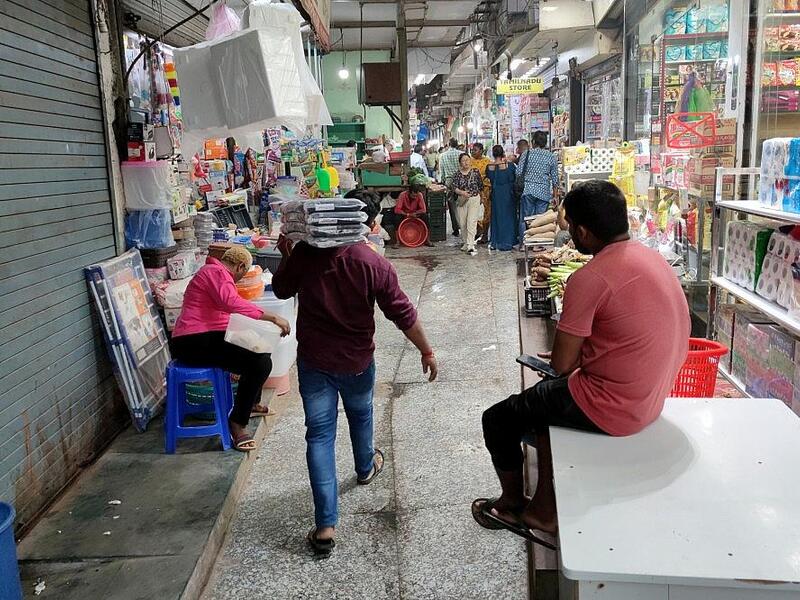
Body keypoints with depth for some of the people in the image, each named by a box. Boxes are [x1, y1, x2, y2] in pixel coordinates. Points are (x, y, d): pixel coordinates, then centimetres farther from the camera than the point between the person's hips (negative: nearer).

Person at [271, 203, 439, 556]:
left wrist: (285, 256, 18)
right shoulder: (373, 264, -17)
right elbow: (403, 314, -11)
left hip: (313, 361, 1)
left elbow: (281, 290, 5)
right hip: (356, 362, 0)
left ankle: (325, 527, 2)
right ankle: (365, 467, 57)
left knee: (319, 435, 4)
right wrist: (426, 351, 1)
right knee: (360, 414, 28)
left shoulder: (304, 253, -12)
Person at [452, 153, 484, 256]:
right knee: (462, 223, 8)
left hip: (474, 199, -2)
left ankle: (470, 245, -15)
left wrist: (475, 192, 9)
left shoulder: (475, 172, -1)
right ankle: (466, 242, 26)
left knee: (471, 222, -12)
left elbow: (481, 186, 8)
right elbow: (454, 187, -9)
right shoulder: (457, 174, 0)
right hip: (462, 200, 3)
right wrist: (462, 192, -25)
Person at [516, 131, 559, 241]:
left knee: (525, 218, 4)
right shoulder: (551, 156, 6)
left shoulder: (526, 153, 1)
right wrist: (555, 195, 13)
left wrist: (521, 184, 16)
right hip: (544, 192, 1)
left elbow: (518, 172, -2)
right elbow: (555, 178, 6)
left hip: (528, 190, -1)